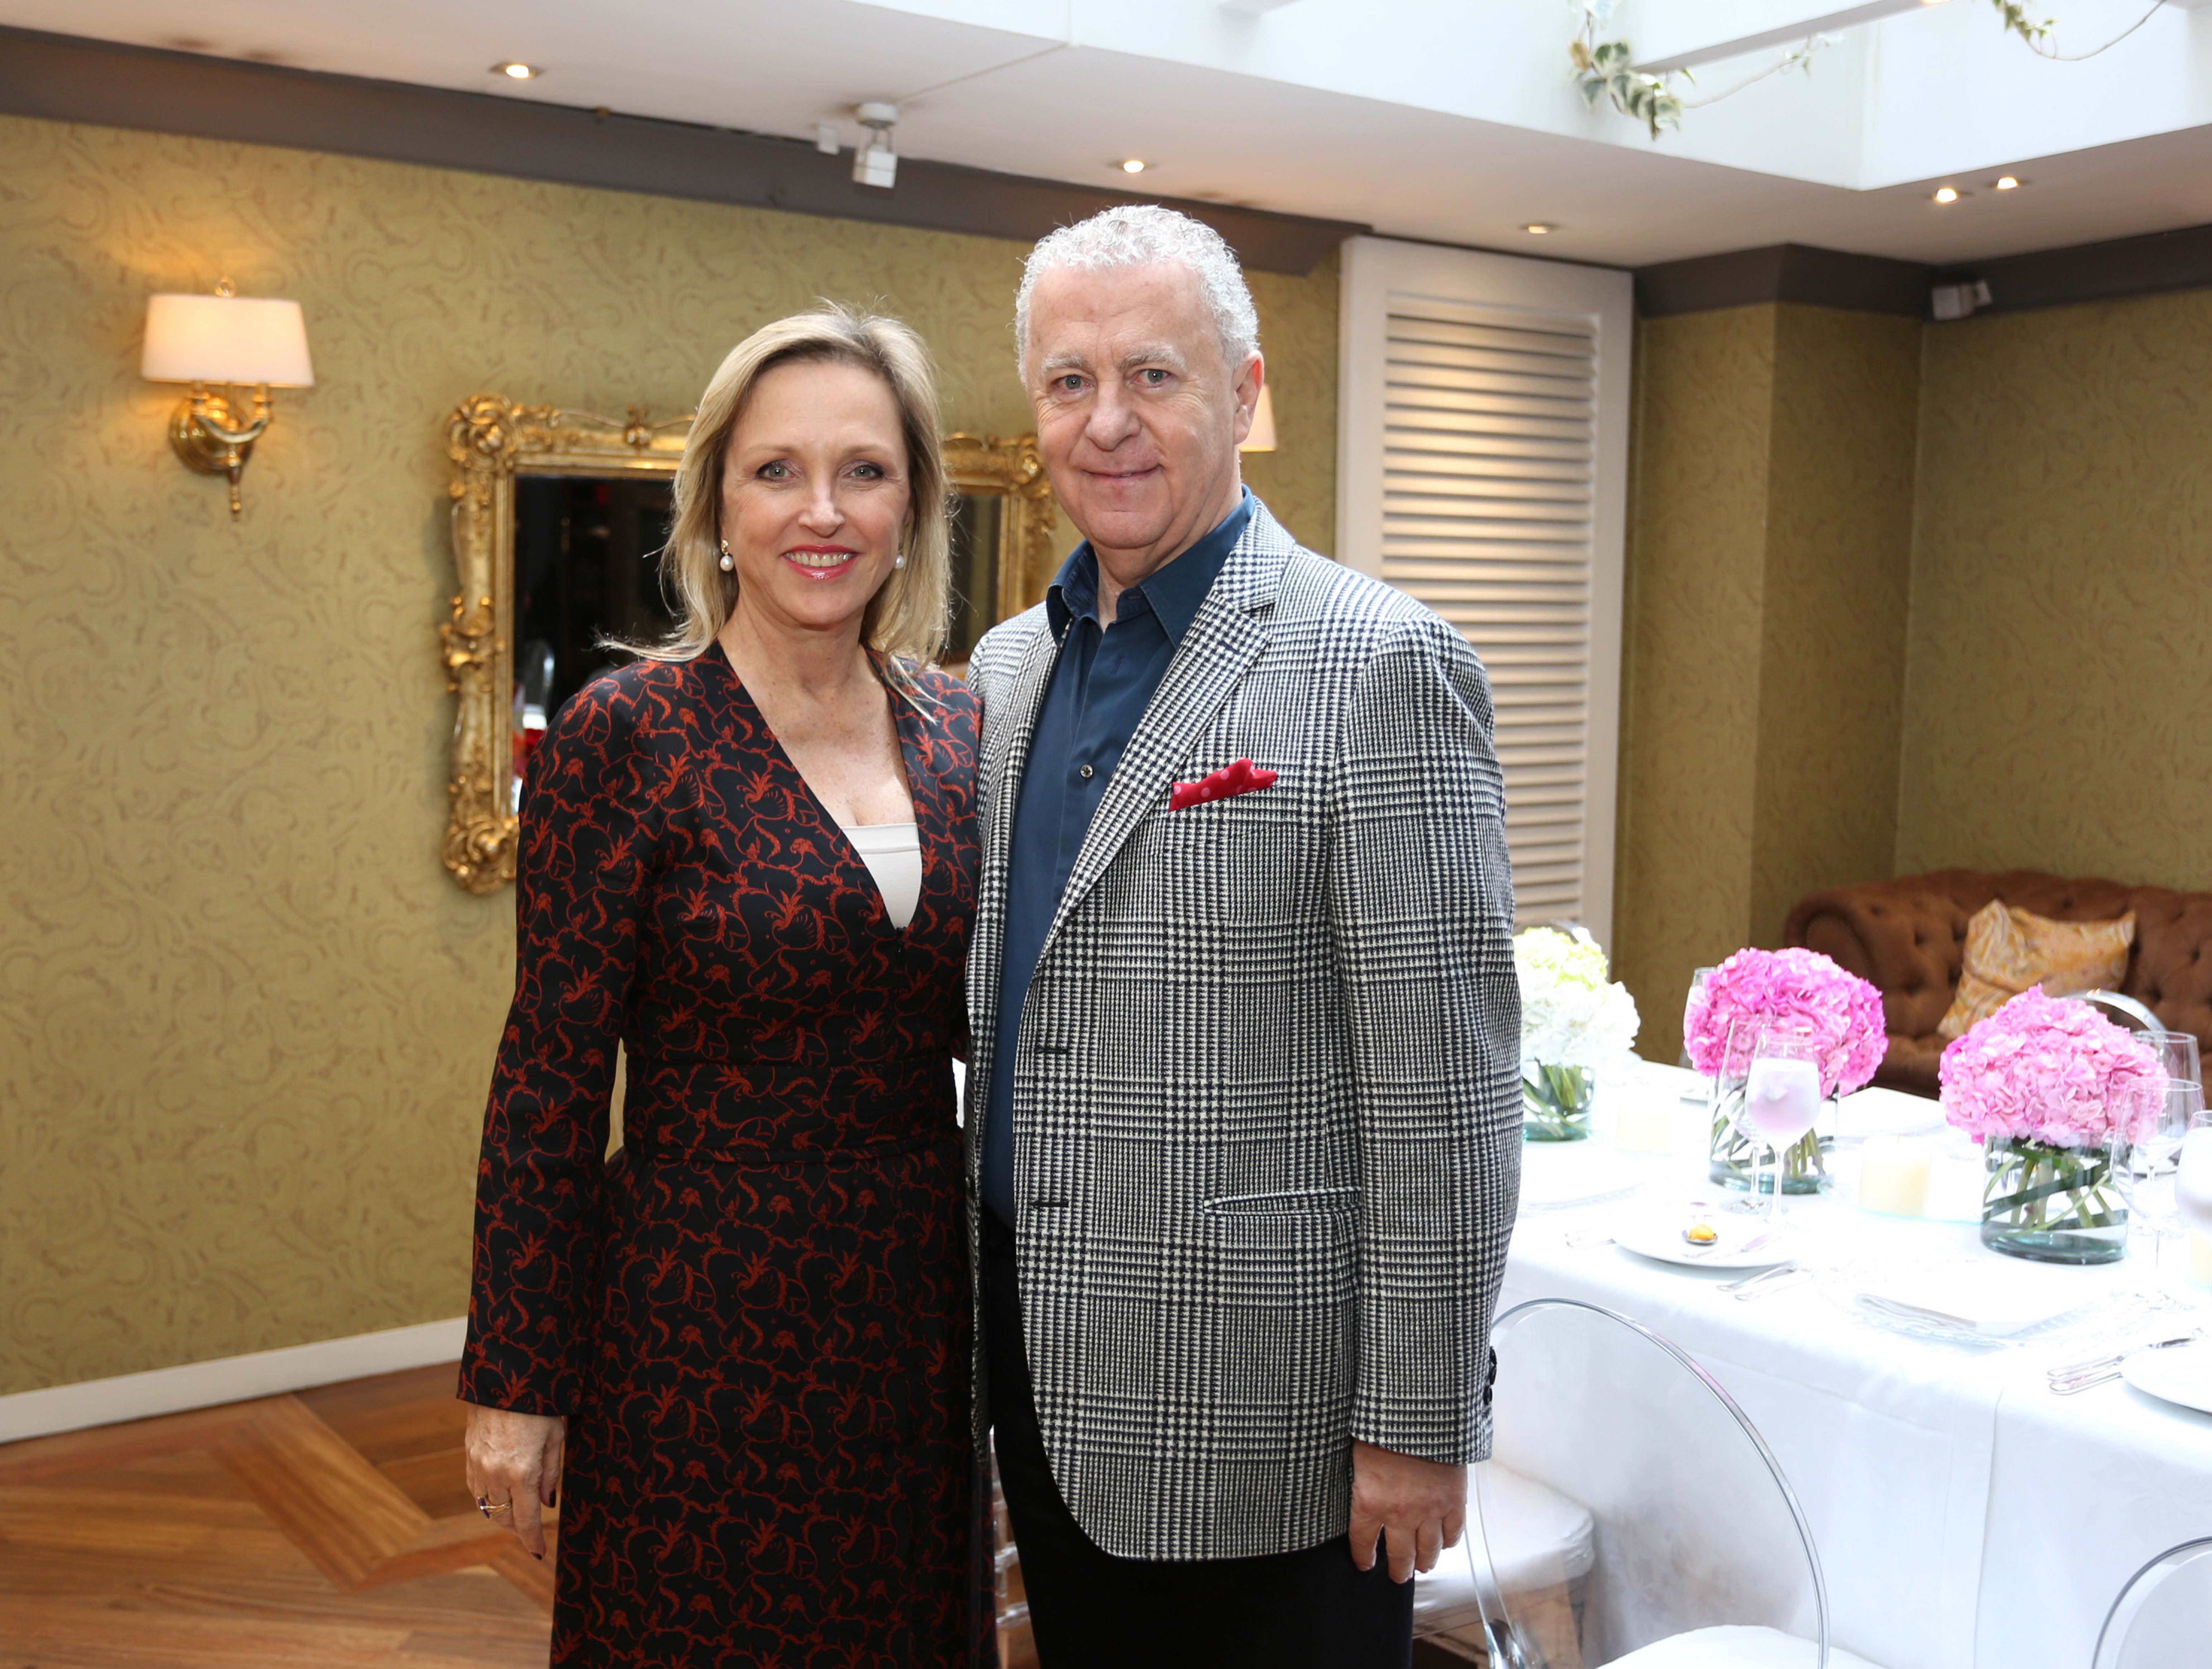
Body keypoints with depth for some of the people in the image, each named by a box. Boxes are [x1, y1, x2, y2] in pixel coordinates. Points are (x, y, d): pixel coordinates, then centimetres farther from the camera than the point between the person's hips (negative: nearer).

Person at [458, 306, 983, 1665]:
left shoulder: (956, 730, 3)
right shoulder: (626, 736, -12)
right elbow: (551, 1079, -10)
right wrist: (516, 1384, -8)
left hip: (916, 1294, 5)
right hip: (702, 1317, -5)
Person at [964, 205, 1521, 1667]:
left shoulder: (1383, 666, -15)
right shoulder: (1007, 667, 8)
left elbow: (1446, 1094, -16)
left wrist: (1418, 1429, -15)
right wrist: (984, 1317, 14)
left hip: (1257, 1416, -6)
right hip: (1049, 1383, 7)